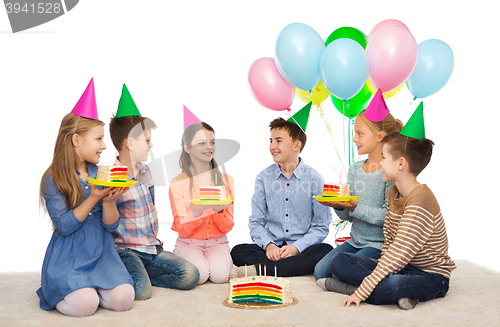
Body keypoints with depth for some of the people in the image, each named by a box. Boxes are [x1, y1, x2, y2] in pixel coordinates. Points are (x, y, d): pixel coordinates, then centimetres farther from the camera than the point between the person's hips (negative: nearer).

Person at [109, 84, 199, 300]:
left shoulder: (144, 170, 11)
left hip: (151, 248, 7)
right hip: (125, 250, -7)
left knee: (189, 275, -9)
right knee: (141, 290, -30)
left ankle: (140, 277, 0)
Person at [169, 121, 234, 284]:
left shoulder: (225, 180, 4)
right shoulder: (178, 183, -5)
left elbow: (227, 227, 0)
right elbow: (183, 230, -8)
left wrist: (219, 211, -23)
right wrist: (196, 212, -29)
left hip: (217, 243, 1)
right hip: (188, 243, -1)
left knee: (219, 274, -28)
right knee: (200, 274, -28)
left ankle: (224, 260, 5)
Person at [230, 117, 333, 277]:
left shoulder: (314, 179, -1)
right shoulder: (263, 177, 7)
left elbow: (320, 227, -2)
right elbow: (256, 222, 7)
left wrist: (297, 247, -18)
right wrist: (269, 245, -13)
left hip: (302, 249, -1)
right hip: (272, 250, 1)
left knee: (326, 251, -33)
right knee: (238, 252, -24)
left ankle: (259, 269, -34)